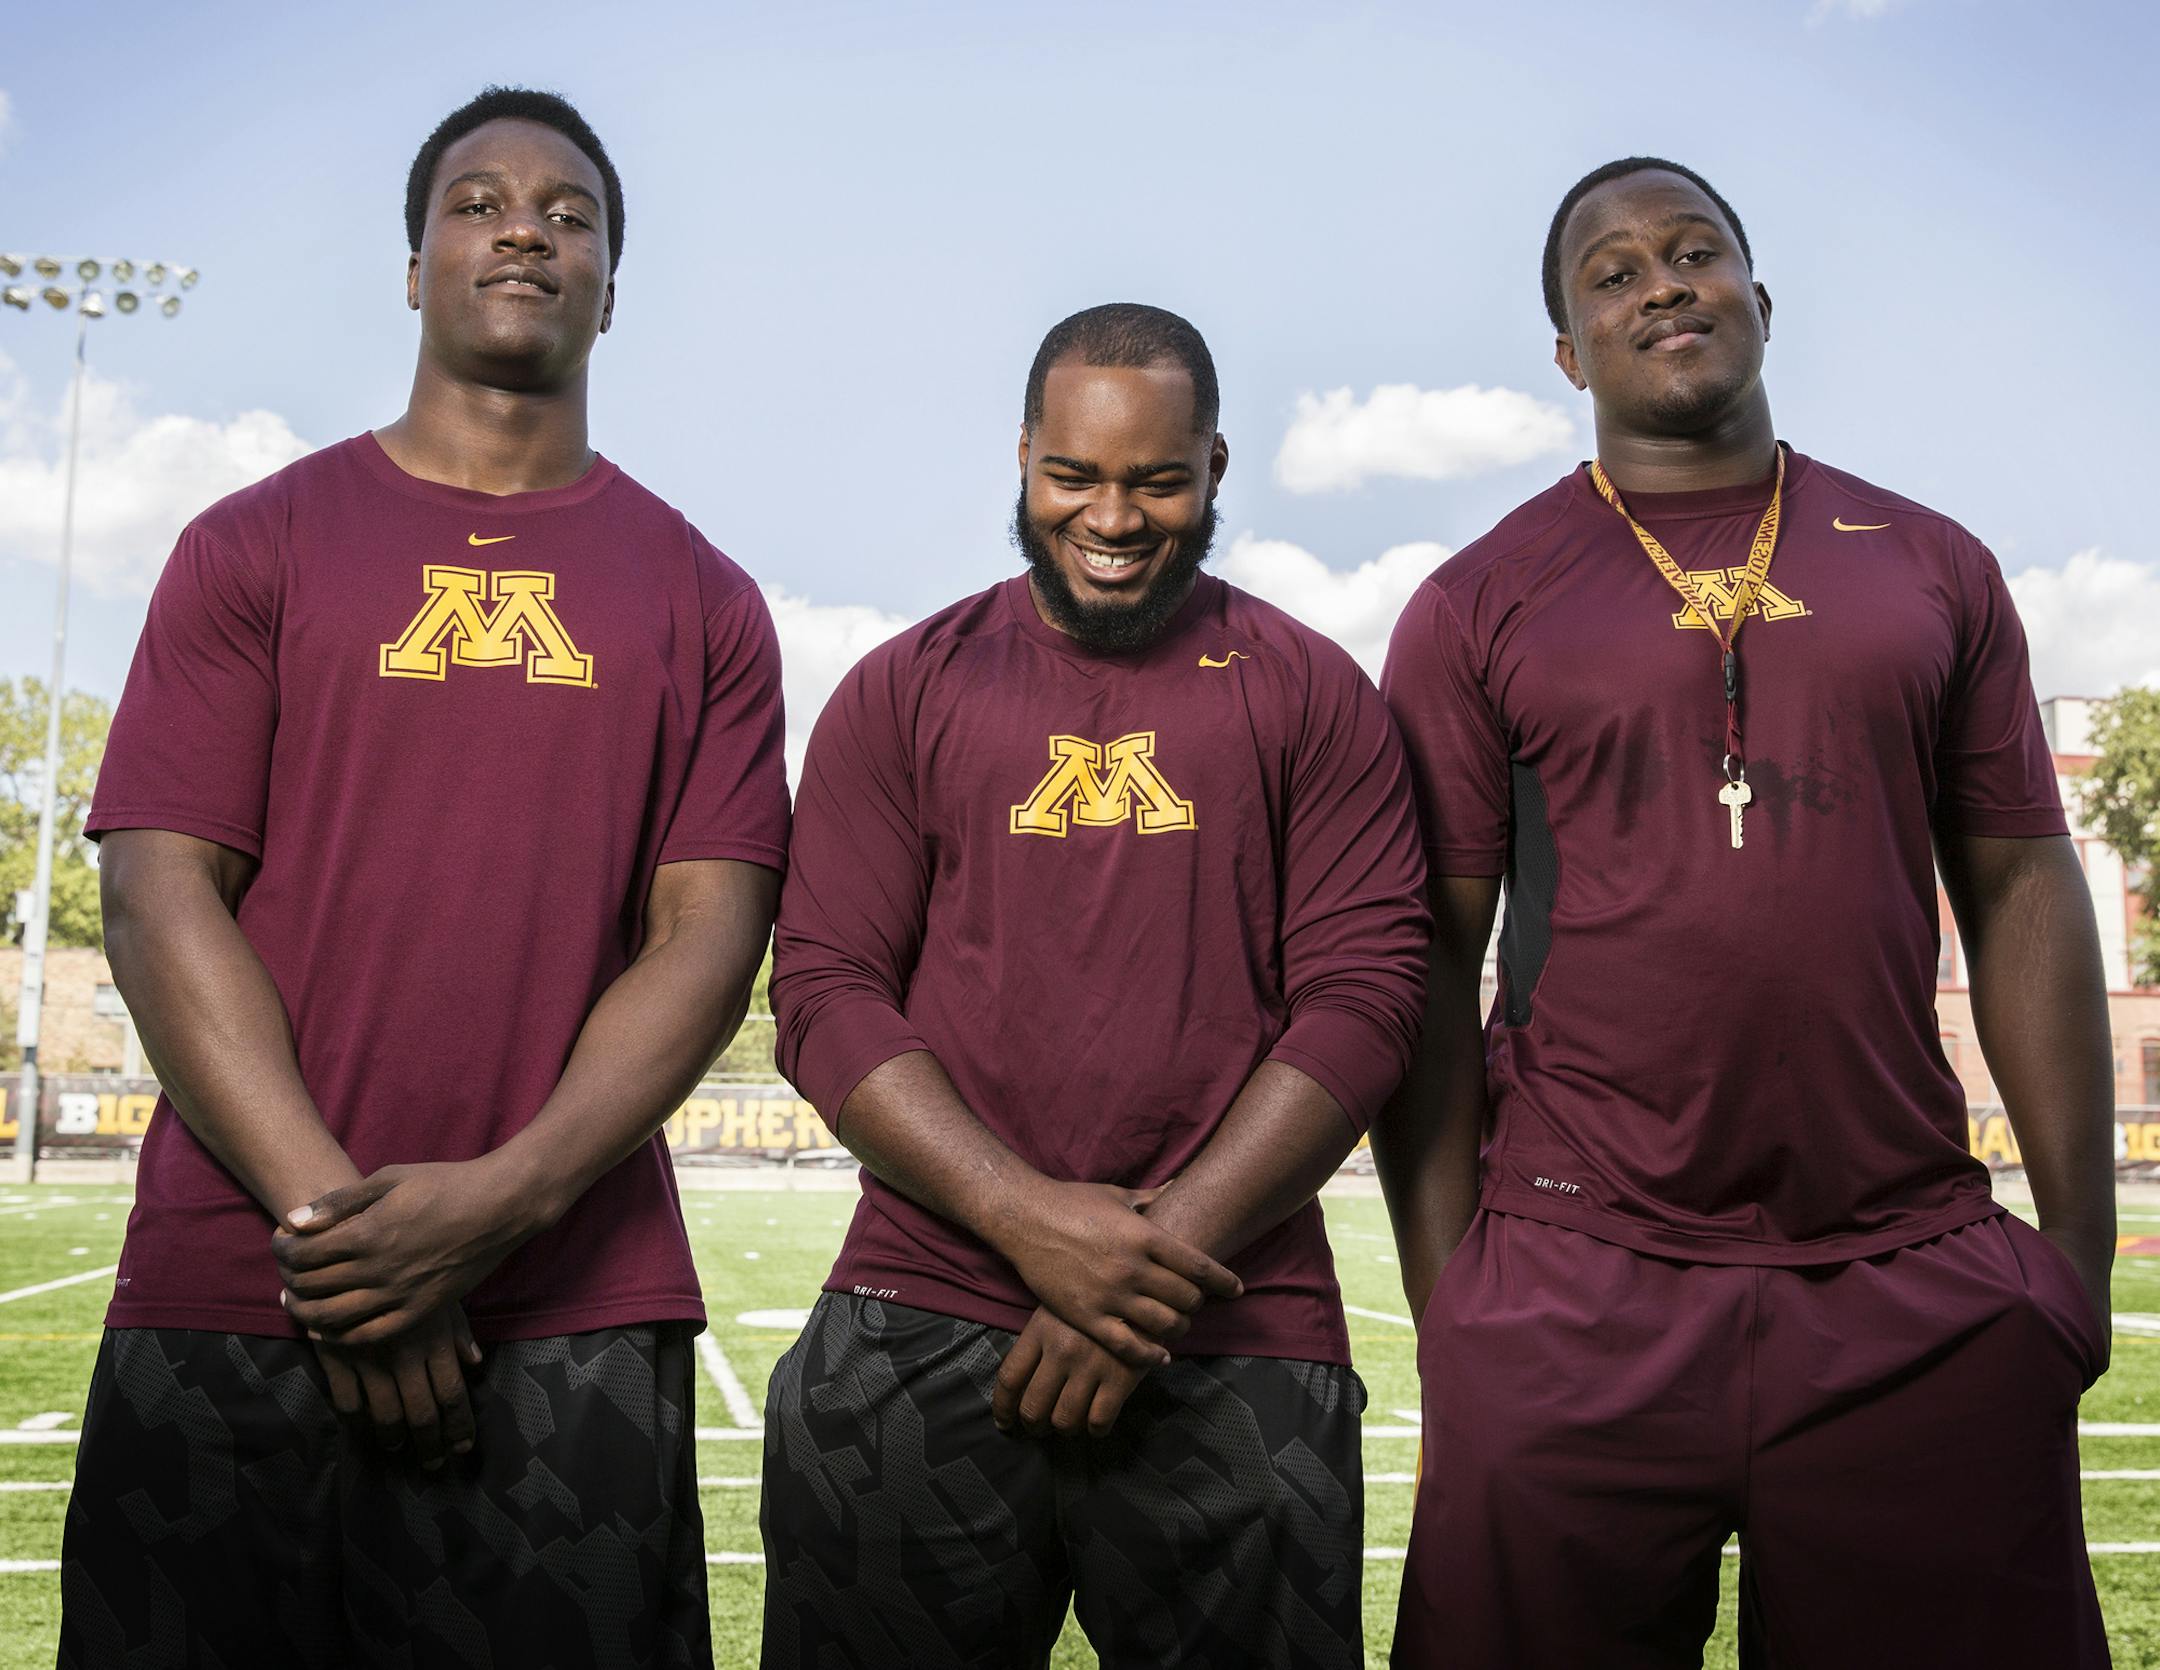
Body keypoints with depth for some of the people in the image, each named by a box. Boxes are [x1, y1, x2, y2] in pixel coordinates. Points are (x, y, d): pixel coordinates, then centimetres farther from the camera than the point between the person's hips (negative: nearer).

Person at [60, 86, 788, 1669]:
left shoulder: (702, 600, 9)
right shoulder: (256, 545, 9)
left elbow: (708, 934, 1)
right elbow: (160, 896, 0)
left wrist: (502, 1198, -13)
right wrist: (324, 1215, -12)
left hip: (576, 1319, 0)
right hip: (227, 1301, 0)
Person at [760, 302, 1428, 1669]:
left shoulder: (1314, 698, 7)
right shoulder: (904, 693, 9)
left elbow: (1362, 1000, -1)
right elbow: (825, 995, 1)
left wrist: (1162, 1251, -11)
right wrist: (1028, 1216, -12)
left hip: (1235, 1350, 0)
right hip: (912, 1345, 1)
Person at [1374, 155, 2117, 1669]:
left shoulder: (1934, 569, 10)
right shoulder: (1475, 609, 3)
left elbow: (2023, 892, 9)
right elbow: (1429, 962, 1)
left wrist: (2083, 1249, 3)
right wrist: (1446, 1303, -3)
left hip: (1919, 1290, 2)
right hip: (1576, 1301, -1)